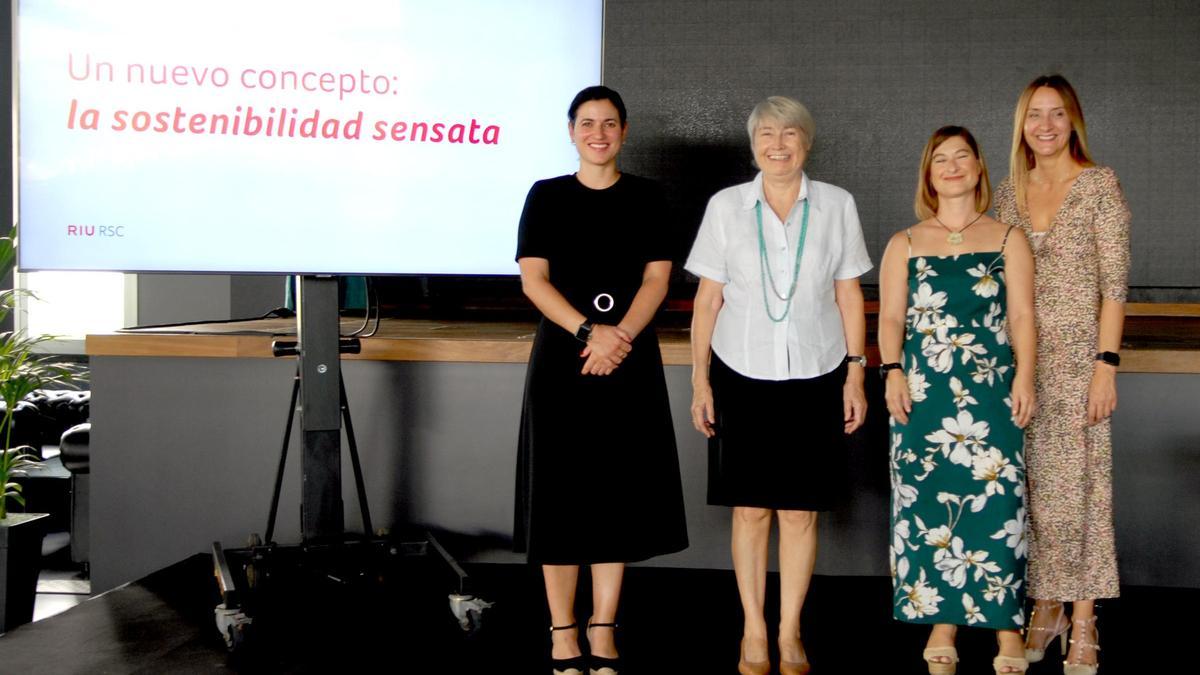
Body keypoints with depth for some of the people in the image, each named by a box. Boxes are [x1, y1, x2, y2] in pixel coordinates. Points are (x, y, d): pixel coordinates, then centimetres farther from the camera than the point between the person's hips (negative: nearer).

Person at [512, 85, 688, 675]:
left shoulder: (646, 198, 8)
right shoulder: (546, 196, 5)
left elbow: (657, 278, 1)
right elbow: (533, 279, -3)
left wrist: (620, 337, -15)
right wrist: (589, 331, -17)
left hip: (630, 360, 1)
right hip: (561, 356, -1)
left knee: (618, 490, 3)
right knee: (560, 492, -1)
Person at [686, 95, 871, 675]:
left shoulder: (836, 205, 4)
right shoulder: (726, 206, 2)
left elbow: (848, 295, 7)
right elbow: (708, 298, 4)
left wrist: (855, 376, 4)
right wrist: (699, 381, 1)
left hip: (814, 375, 0)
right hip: (743, 372, 0)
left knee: (800, 511, 4)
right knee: (750, 508, 3)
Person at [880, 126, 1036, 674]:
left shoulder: (1008, 240, 10)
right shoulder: (904, 245, 13)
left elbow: (1022, 316, 4)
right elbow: (890, 317, 7)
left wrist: (1024, 378, -7)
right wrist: (892, 372, -8)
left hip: (991, 391, -1)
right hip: (923, 393, 1)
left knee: (996, 499, -6)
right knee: (928, 501, 1)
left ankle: (1005, 622, 3)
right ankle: (943, 621, 9)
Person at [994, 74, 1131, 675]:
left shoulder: (1099, 185, -3)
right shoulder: (1008, 193, 10)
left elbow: (1115, 282, -7)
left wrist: (1106, 364, -13)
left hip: (1077, 354, -4)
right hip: (1017, 356, 4)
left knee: (1075, 485, -3)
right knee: (1030, 486, 7)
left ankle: (1082, 623, 6)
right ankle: (1043, 608, 19)